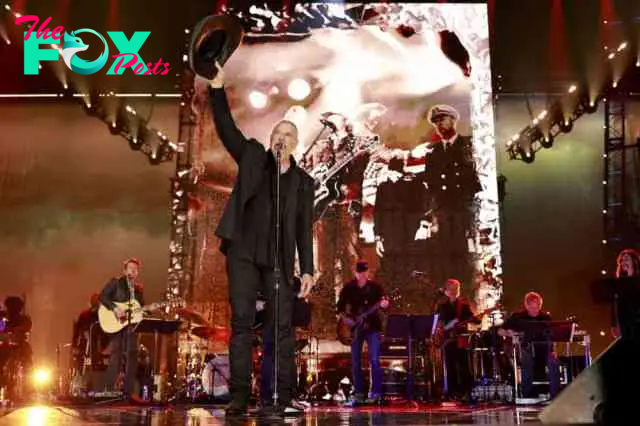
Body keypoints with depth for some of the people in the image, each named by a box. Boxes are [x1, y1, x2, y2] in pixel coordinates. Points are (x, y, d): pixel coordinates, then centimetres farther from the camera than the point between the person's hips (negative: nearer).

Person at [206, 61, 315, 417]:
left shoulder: (303, 182, 11)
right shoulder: (252, 157, 11)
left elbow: (305, 229, 8)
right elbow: (227, 128, 1)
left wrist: (308, 269, 0)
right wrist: (218, 88, -9)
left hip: (278, 260, 1)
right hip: (243, 252, 0)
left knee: (283, 327, -2)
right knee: (242, 324, -2)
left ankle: (285, 398, 3)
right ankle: (240, 397, 0)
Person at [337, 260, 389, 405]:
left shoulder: (375, 286, 1)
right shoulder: (348, 288, 4)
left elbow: (383, 301, -6)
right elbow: (340, 306, 8)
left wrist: (384, 304, -28)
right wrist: (344, 318, -7)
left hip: (372, 327, -2)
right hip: (354, 327, 2)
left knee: (374, 360, -11)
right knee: (355, 362, 3)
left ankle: (376, 393, -6)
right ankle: (359, 393, 13)